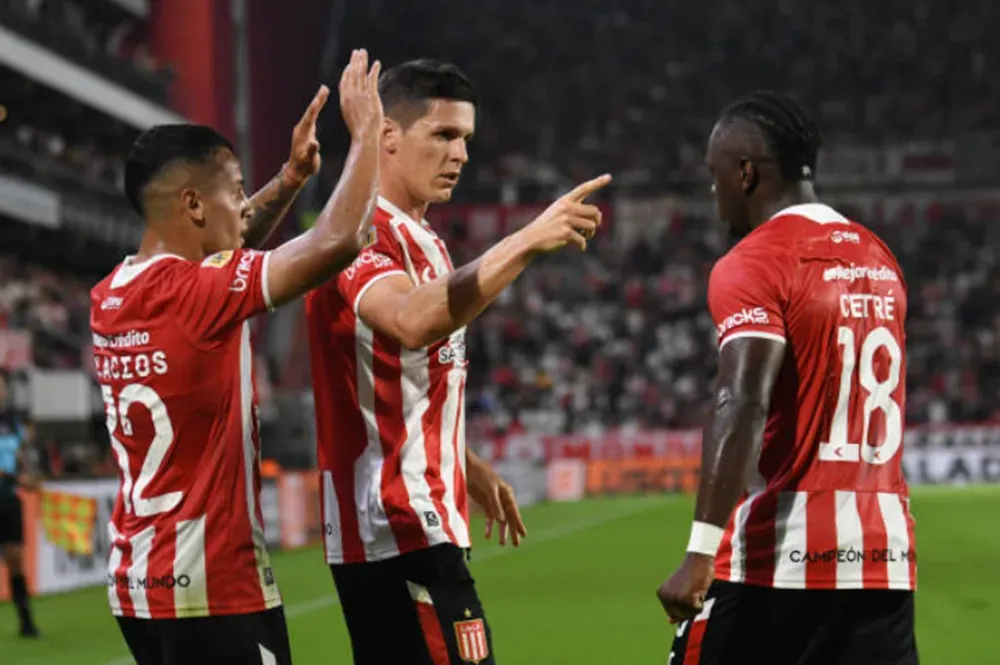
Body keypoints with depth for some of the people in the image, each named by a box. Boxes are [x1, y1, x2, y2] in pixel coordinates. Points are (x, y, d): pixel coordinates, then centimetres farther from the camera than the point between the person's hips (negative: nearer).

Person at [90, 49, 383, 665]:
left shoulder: (112, 294, 8)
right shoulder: (192, 293, -17)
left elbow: (217, 254, 27)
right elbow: (339, 241, -22)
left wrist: (291, 180, 17)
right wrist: (366, 130, -9)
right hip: (211, 585, -9)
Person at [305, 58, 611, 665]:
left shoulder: (420, 239, 17)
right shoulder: (364, 233, -14)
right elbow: (413, 321, -36)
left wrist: (467, 467, 23)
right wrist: (526, 243, -41)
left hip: (412, 521, 10)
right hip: (402, 529, -10)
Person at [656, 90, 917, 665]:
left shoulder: (754, 265, -8)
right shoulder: (880, 260, 15)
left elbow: (743, 407, -21)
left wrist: (701, 552, -27)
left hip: (780, 552, -7)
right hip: (885, 554, 7)